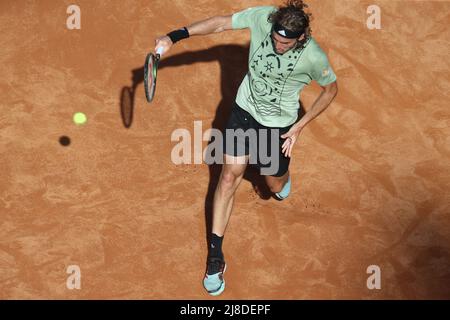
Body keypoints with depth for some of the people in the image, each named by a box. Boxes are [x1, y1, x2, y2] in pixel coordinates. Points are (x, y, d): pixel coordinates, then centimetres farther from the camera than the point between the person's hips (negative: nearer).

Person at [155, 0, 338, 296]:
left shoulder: (314, 57, -28)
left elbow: (331, 89, -10)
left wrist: (299, 127, -11)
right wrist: (176, 36, -19)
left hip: (279, 124, -2)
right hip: (245, 108, 2)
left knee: (276, 186, 13)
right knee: (229, 177, -1)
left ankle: (283, 170, 55)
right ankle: (215, 254, 7)